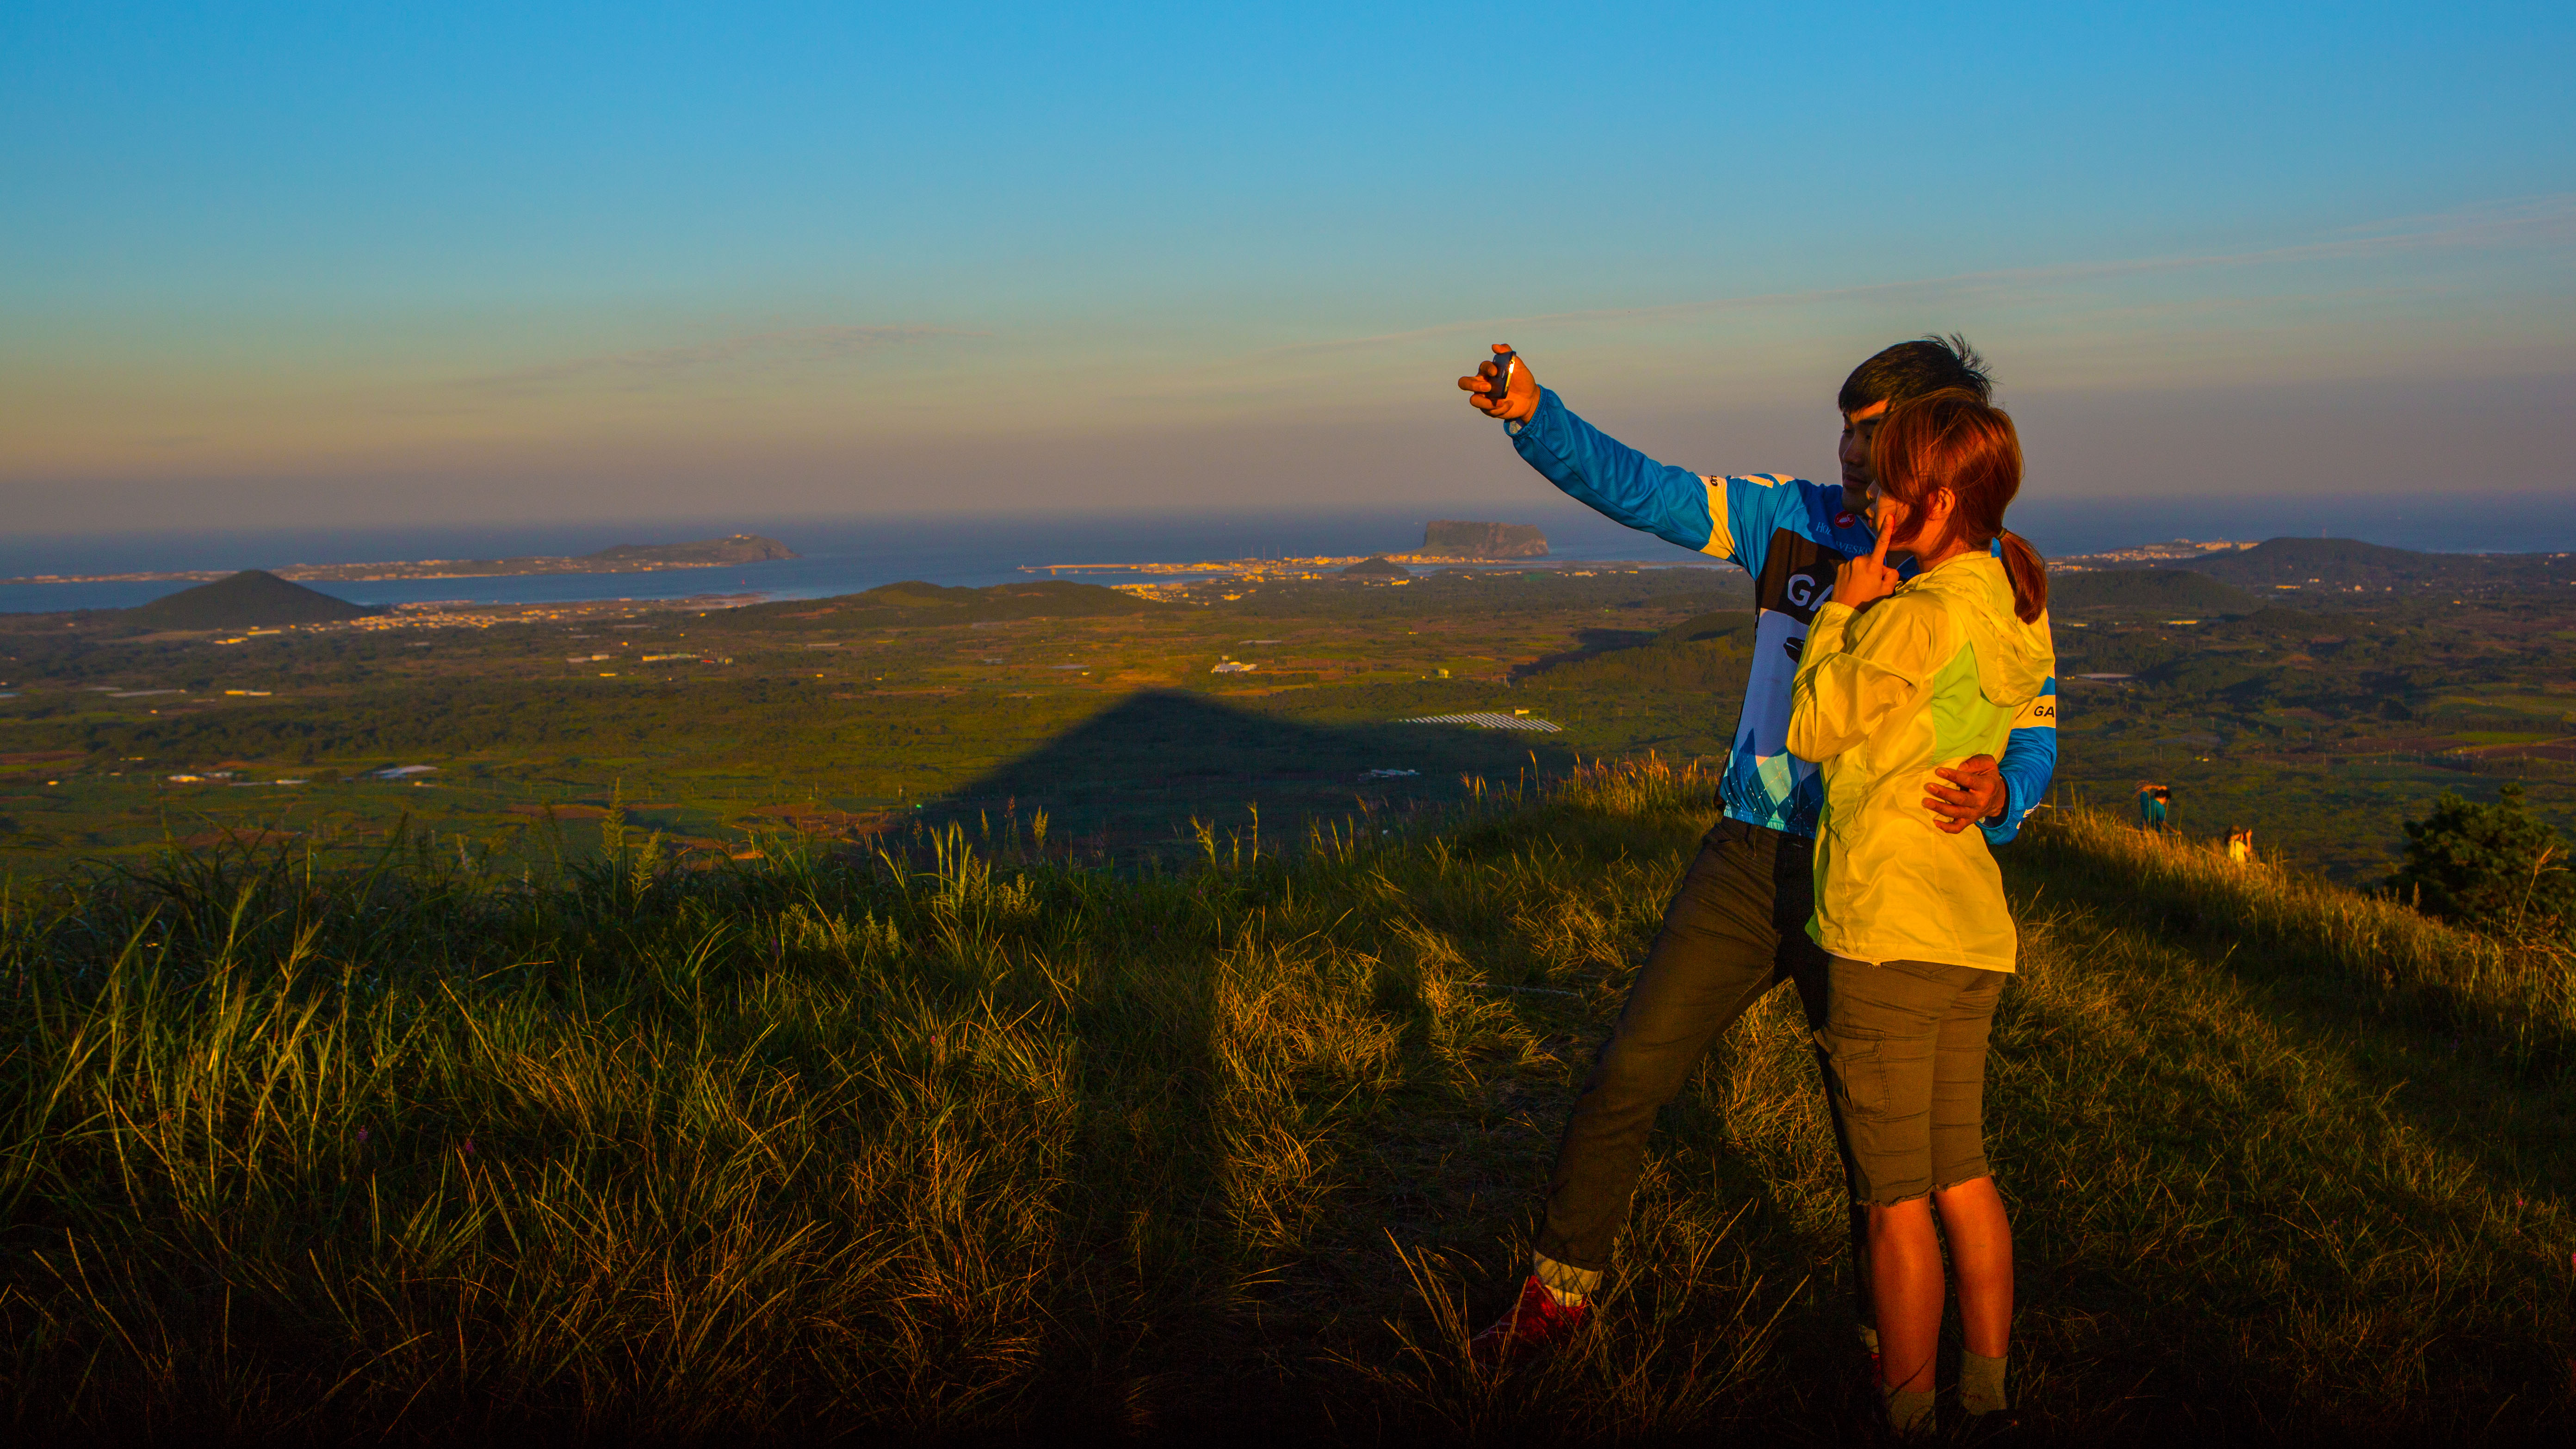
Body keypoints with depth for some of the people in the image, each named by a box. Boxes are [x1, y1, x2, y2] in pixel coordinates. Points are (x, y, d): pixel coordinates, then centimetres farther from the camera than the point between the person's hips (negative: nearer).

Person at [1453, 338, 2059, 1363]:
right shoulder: (1790, 519, 3)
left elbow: (2032, 736, -5)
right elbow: (1640, 488, 0)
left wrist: (1997, 794, -29)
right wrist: (1533, 416, -15)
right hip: (1751, 856, 2)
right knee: (1628, 1075, 1)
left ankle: (1884, 1323, 31)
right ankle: (1561, 1289, 19)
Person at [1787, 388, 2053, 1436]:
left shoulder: (1917, 617, -17)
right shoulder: (2013, 606, 8)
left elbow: (1813, 731, -6)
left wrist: (1843, 609, 2)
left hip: (1890, 933, -9)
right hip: (1974, 929, 9)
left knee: (1898, 1203, 2)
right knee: (1964, 1179, 18)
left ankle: (1908, 1415, 12)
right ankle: (1988, 1396, 27)